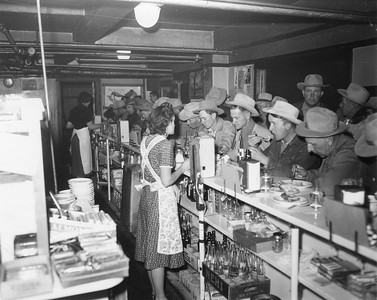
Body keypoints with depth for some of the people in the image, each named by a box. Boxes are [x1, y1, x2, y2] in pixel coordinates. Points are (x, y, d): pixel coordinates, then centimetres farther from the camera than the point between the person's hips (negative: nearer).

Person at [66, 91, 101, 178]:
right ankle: (82, 177, 7)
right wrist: (102, 125, 1)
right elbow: (91, 126, -12)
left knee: (75, 156, 16)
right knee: (84, 156, 2)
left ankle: (75, 175, 26)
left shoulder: (74, 110, 8)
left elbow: (68, 126, 10)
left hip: (74, 134, 7)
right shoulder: (86, 110, -13)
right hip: (83, 134, -7)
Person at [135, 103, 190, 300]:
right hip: (161, 198, -9)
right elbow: (166, 181, -21)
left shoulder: (146, 141, 6)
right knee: (159, 247, 1)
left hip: (147, 194, 9)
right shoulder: (165, 145, -19)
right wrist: (183, 168, -7)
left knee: (150, 244, 17)